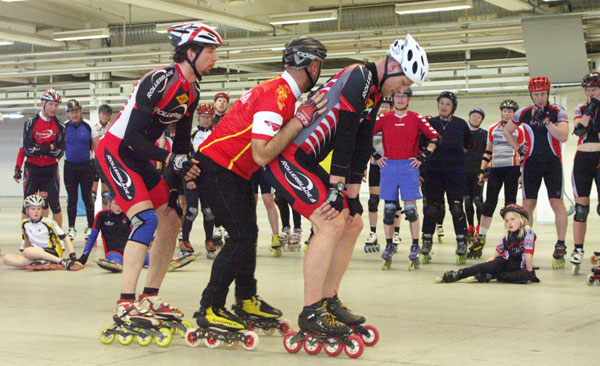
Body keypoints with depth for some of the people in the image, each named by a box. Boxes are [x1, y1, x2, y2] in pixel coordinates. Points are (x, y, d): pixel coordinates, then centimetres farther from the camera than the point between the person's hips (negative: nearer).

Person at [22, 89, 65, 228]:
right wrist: (49, 148, -17)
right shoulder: (31, 123, -7)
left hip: (50, 168, 2)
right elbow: (27, 150, -14)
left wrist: (39, 149, -15)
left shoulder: (59, 126, 1)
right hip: (32, 167, -2)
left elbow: (60, 152, -6)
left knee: (54, 204, 0)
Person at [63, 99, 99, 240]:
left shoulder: (88, 126, -3)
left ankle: (90, 227, 10)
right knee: (72, 198, 5)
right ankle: (71, 228, 14)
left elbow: (97, 147, 0)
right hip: (70, 166, 2)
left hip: (86, 165, -2)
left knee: (87, 197, 1)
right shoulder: (64, 127, 2)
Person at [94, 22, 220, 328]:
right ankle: (126, 305, -21)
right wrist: (170, 160, -32)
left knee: (172, 218, 6)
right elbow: (132, 136, -26)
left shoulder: (192, 92, 5)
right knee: (146, 219, -22)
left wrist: (177, 187, 6)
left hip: (140, 159, 9)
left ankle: (149, 299, 14)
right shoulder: (160, 80, -22)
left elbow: (182, 140, 10)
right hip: (115, 151, -9)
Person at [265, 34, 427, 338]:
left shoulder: (375, 93, 13)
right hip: (287, 159, -10)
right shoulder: (359, 77, -17)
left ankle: (328, 301, 19)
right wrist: (336, 189, -22)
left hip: (309, 162, 10)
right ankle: (311, 313, -14)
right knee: (332, 222, -20)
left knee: (352, 224, 10)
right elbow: (344, 136, -22)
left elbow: (361, 146, 13)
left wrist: (352, 196, 9)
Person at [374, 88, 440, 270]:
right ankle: (389, 245, 13)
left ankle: (415, 247, 3)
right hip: (388, 166, 2)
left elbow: (435, 138, 4)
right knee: (389, 207, 4)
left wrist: (423, 157, -1)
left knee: (410, 207, -3)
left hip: (409, 166, -2)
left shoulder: (416, 118, 3)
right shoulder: (384, 118, 7)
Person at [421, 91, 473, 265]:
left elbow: (469, 144, 19)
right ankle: (426, 245, 10)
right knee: (431, 208, 1)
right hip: (433, 171, 1)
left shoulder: (461, 124, 6)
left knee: (457, 208, -4)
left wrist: (456, 153, 12)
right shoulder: (430, 123, 7)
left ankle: (462, 246, 4)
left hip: (455, 171, -1)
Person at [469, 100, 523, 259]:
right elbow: (488, 151, 19)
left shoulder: (519, 130, 6)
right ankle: (480, 239, -2)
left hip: (512, 168, -2)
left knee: (510, 203, 0)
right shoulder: (493, 129, 15)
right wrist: (482, 171, 13)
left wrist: (522, 173, -4)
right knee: (489, 202, -3)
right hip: (495, 168, 2)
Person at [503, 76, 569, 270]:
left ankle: (560, 246, -6)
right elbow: (507, 131, 20)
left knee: (557, 203, -9)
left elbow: (563, 136, -15)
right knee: (528, 204, 3)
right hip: (531, 162, 2)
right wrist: (517, 148, 7)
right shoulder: (523, 113, 5)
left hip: (552, 162, -2)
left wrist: (545, 120, -21)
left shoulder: (558, 112, -2)